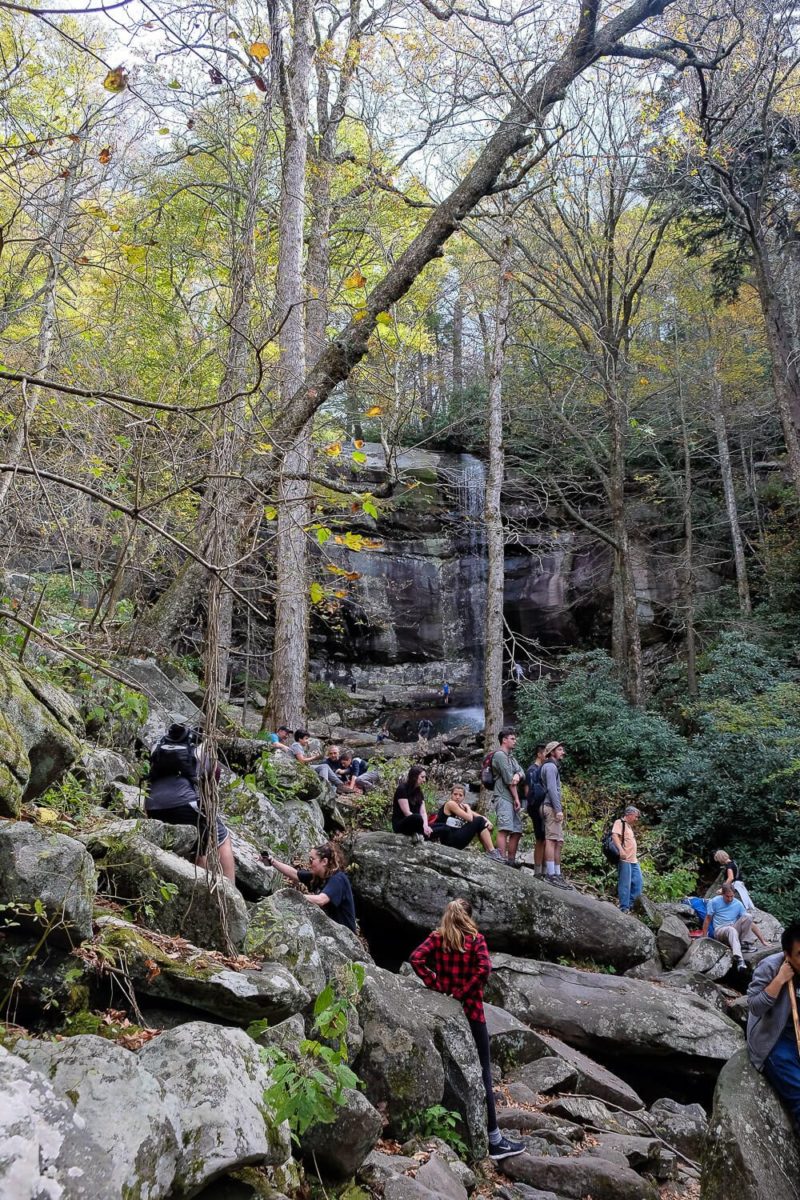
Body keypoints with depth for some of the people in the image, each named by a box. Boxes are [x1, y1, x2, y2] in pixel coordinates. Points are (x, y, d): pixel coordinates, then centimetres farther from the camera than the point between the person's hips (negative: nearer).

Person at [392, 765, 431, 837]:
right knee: (417, 817, -38)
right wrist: (422, 826, -26)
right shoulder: (402, 789, -10)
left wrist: (425, 825, -20)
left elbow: (423, 812, 0)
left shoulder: (419, 792, 12)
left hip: (414, 824, 6)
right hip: (400, 824, -6)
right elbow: (407, 813, -18)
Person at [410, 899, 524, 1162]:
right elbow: (484, 968, -21)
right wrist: (464, 993, -12)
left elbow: (416, 958, -13)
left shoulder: (436, 938, 2)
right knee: (481, 1072, 1)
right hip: (470, 1011, -3)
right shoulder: (476, 939, -5)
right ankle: (494, 1140, 3)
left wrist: (435, 984, -8)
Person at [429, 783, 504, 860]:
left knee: (484, 824, 9)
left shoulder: (461, 807, 14)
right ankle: (492, 852, -10)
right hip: (450, 840, -9)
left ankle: (488, 850, 0)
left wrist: (487, 821, -12)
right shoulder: (450, 804, -12)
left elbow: (479, 816, 7)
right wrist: (468, 807, -1)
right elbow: (470, 818, -19)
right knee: (479, 821, -11)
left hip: (455, 838, 9)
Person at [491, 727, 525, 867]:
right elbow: (508, 779, -10)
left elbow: (522, 773, 12)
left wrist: (517, 775, -13)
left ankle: (511, 861, 10)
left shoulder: (511, 757, 25)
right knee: (504, 830, -17)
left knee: (516, 832, 7)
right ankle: (503, 860, -23)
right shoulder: (499, 755, -5)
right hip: (504, 798, -10)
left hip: (513, 799, 10)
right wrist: (517, 799, -8)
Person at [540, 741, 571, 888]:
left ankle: (557, 873, 7)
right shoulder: (550, 766, -5)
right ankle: (551, 874, -19)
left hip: (553, 808, 10)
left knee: (558, 841, 8)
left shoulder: (552, 766, 25)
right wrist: (558, 809, -21)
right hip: (551, 807, -10)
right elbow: (551, 788, -16)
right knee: (552, 840, -14)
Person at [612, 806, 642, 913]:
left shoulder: (629, 826, 24)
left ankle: (631, 904, 18)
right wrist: (621, 850, -33)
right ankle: (624, 908, -3)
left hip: (634, 860, 10)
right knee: (625, 884, -7)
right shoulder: (619, 823, -6)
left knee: (638, 882, 9)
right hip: (624, 860, -10)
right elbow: (614, 836, -22)